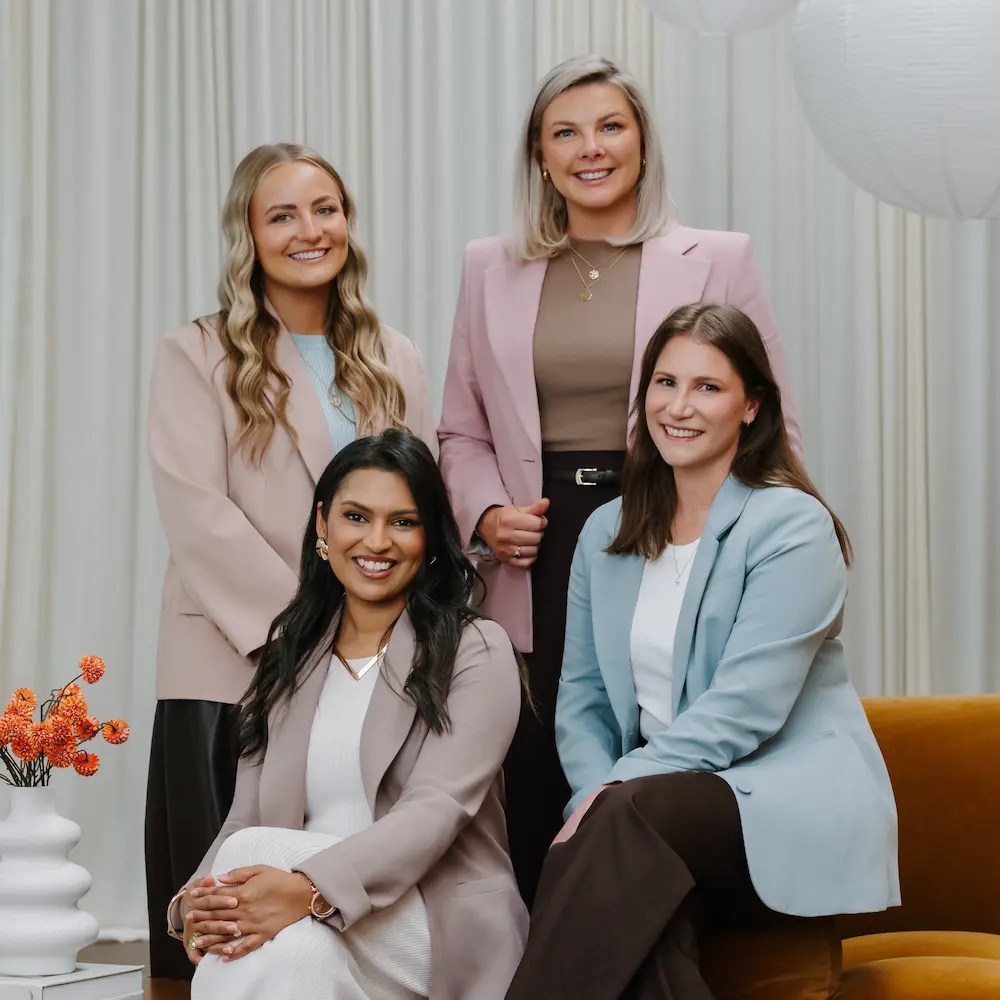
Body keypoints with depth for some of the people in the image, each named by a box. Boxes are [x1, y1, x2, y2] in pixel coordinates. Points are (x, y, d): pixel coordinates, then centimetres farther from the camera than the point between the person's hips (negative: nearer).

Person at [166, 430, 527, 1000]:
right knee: (292, 946, -35)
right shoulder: (287, 656, 17)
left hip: (443, 931, -2)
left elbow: (436, 810, -13)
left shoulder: (476, 652, 2)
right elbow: (246, 821, 9)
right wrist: (194, 904, -16)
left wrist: (310, 890, -31)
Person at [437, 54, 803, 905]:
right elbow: (462, 432, 19)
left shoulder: (718, 260, 6)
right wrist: (486, 514, 0)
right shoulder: (490, 269, 14)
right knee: (535, 799, 0)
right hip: (539, 573, 2)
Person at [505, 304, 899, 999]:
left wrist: (612, 793, -19)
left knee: (628, 814, -35)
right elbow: (582, 699, 11)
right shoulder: (608, 535, 15)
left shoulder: (792, 526, -5)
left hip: (792, 808, -4)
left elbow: (744, 707, -15)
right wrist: (596, 794, -10)